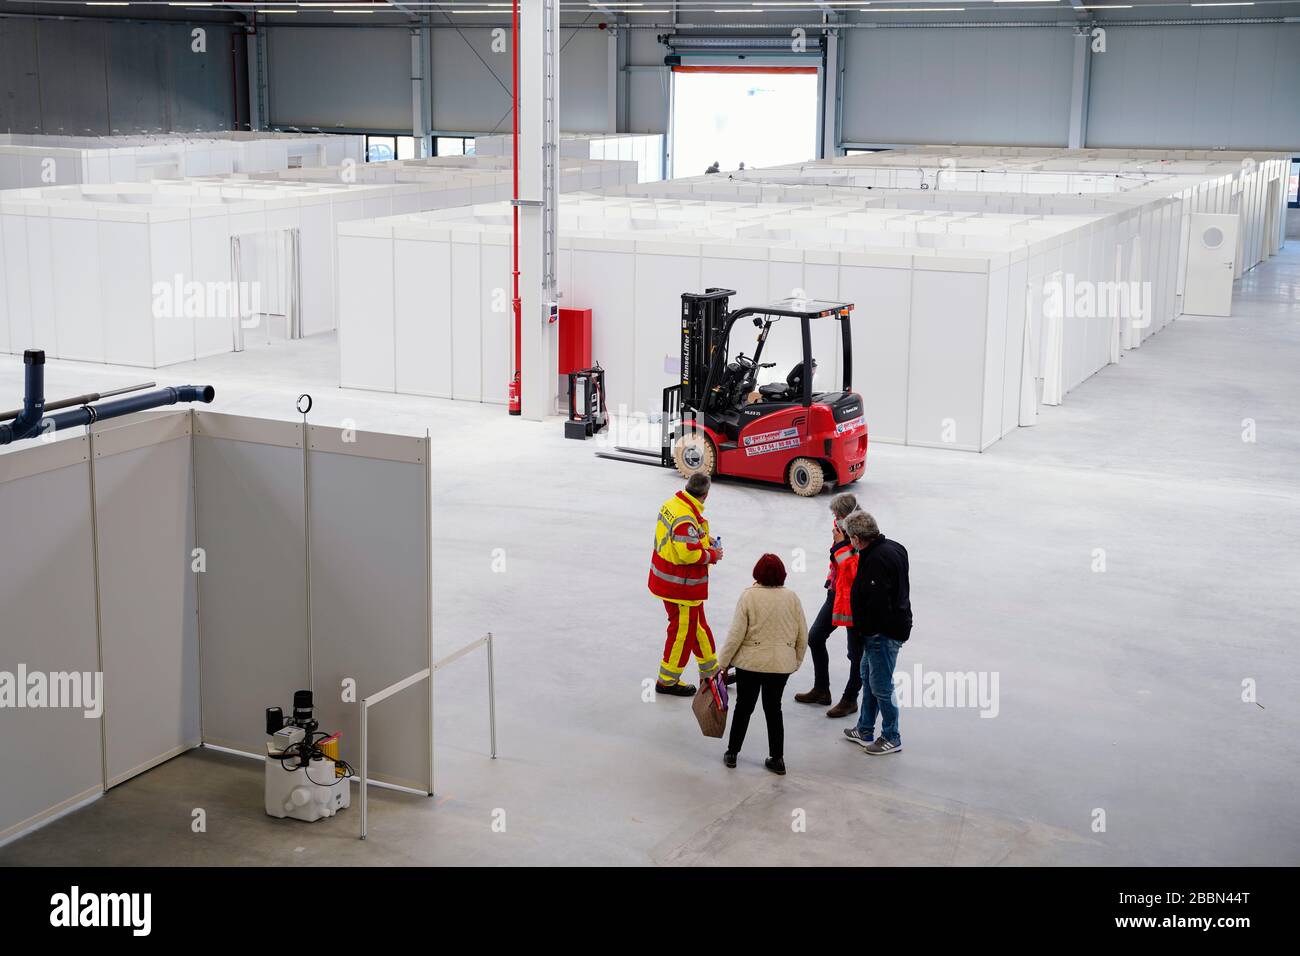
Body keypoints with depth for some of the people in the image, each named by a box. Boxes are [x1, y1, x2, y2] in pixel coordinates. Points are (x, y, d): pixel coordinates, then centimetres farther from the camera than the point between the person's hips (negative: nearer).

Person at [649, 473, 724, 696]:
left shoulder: (672, 504, 1)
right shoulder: (686, 518, -28)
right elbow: (689, 553, -33)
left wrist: (705, 541, 7)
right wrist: (712, 555, -16)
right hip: (681, 586, -10)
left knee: (698, 625, 22)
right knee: (683, 631, 5)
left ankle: (711, 672, 37)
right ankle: (667, 681, 18)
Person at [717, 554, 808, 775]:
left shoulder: (749, 596, -11)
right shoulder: (792, 597, -2)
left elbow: (736, 634, -12)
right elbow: (803, 635, 2)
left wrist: (723, 663, -3)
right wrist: (796, 661, 16)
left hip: (750, 663, -2)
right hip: (781, 665, 2)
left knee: (743, 707, 13)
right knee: (773, 708, 16)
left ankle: (732, 753, 22)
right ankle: (777, 758, 18)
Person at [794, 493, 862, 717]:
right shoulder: (843, 531, 4)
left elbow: (855, 572, -30)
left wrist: (841, 545, -27)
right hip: (836, 594, 10)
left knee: (856, 652, 4)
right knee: (815, 638, 16)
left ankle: (850, 700, 18)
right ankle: (821, 690, 30)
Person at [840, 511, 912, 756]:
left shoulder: (877, 559, -25)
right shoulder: (894, 548, 7)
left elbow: (877, 602, -27)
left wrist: (865, 628, -16)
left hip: (884, 632, -11)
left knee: (881, 686, 1)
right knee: (869, 678, 21)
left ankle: (891, 738, 13)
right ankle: (865, 731, 32)